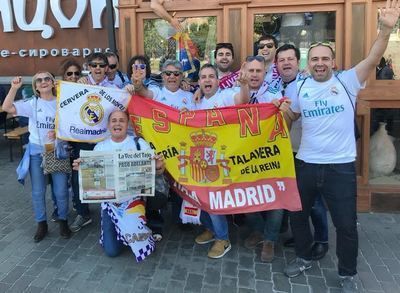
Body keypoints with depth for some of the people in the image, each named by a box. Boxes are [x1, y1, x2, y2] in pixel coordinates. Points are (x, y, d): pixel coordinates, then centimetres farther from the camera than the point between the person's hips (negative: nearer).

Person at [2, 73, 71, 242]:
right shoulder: (32, 104, -1)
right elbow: (7, 108, -11)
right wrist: (14, 88, -20)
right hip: (36, 151, 1)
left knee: (61, 190, 3)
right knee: (38, 191, 9)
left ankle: (63, 221, 24)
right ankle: (42, 224, 25)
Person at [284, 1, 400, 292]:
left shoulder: (346, 81, -4)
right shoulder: (300, 88, 4)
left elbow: (373, 59, -17)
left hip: (341, 166, -3)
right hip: (306, 164, 3)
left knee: (346, 223, 7)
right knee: (297, 214, 16)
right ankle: (304, 258, 41)